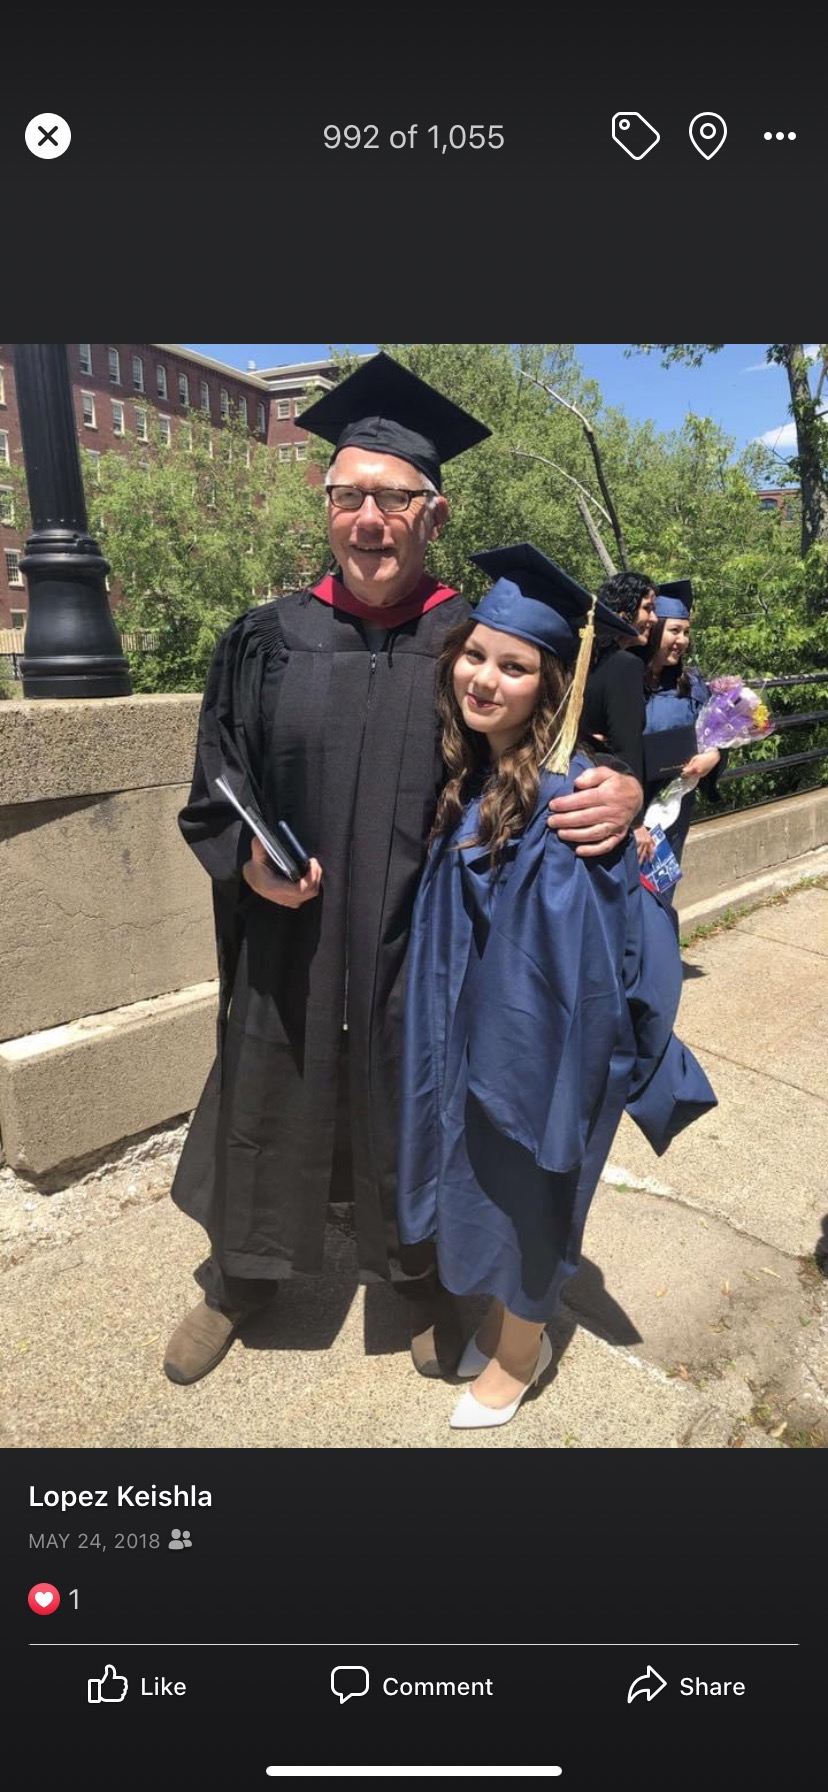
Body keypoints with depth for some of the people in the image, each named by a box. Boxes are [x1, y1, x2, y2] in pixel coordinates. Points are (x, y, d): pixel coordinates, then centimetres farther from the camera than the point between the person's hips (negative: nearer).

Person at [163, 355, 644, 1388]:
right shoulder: (268, 641, -1)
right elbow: (214, 788, 4)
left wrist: (623, 792, -24)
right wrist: (247, 858, -15)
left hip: (424, 953, -1)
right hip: (290, 948, 1)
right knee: (265, 1112, 17)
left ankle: (422, 1279, 46)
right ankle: (241, 1274, 45)